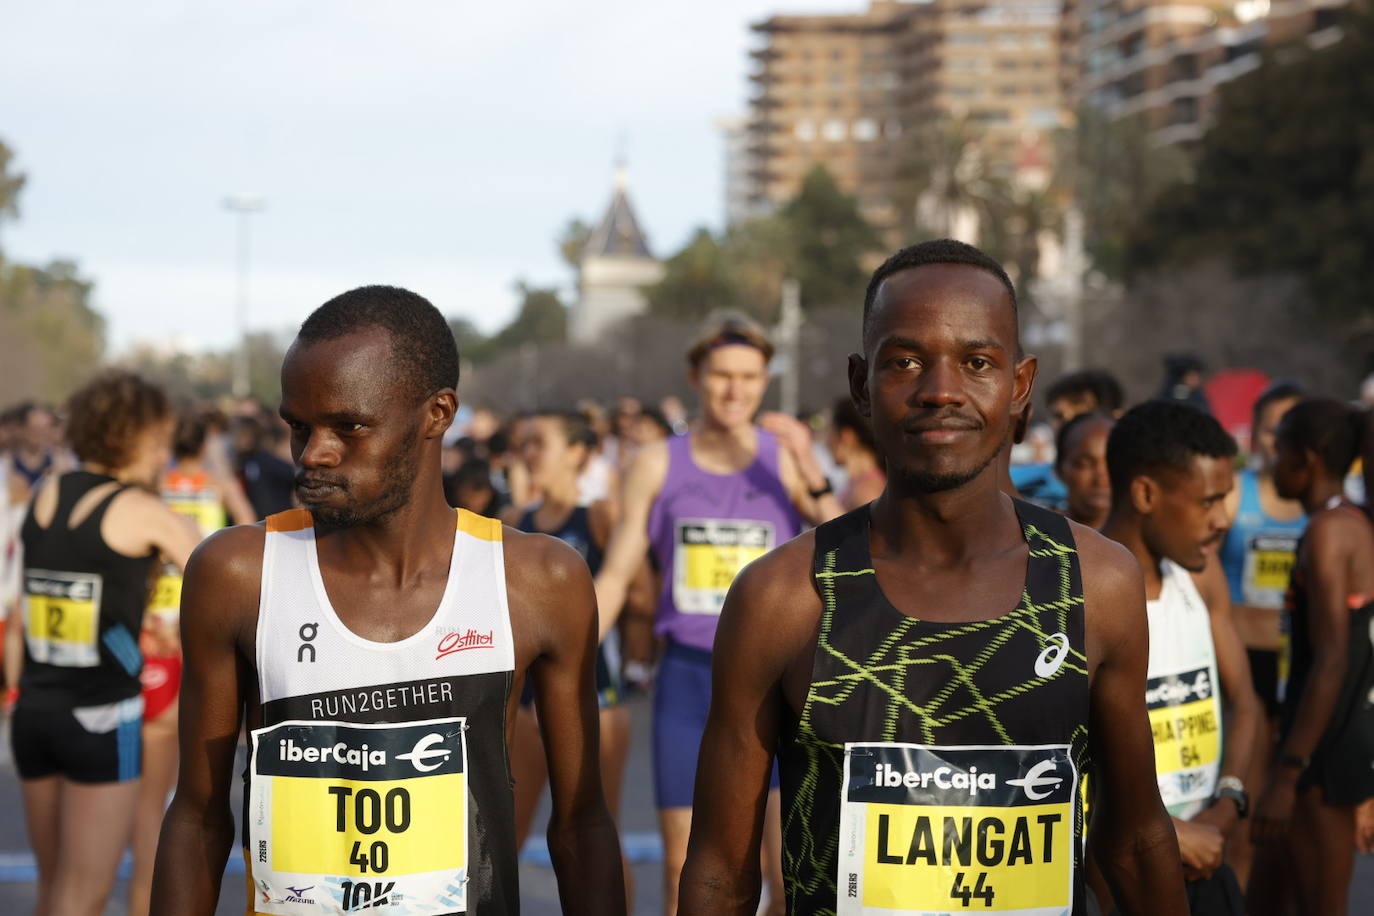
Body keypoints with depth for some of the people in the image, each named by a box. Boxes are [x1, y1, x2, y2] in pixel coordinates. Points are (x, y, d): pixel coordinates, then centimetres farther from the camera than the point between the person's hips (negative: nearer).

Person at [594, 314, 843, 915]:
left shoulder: (786, 461, 0)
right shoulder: (657, 465, 3)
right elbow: (614, 578, 7)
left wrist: (812, 476, -19)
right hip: (687, 678, 1)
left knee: (792, 864, -7)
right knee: (684, 867, 6)